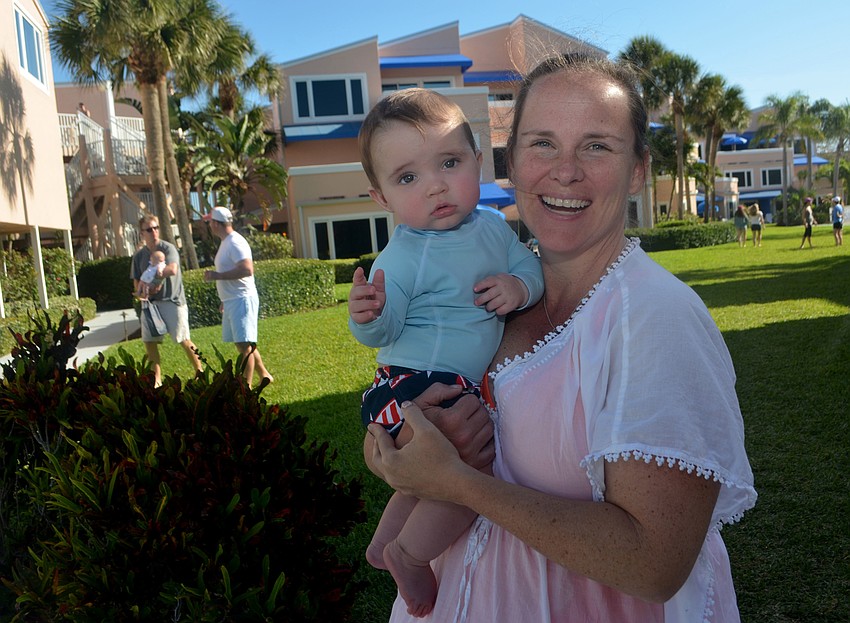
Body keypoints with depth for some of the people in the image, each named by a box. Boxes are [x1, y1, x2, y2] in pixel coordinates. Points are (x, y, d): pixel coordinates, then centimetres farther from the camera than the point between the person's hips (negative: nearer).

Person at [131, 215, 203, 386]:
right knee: (149, 341, 5)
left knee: (183, 340, -5)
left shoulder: (168, 248, -6)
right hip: (151, 302, 5)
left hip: (172, 301, -5)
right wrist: (147, 289, -11)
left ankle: (200, 372, 9)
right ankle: (157, 379, 18)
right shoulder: (139, 255, 9)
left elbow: (172, 270, -23)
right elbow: (136, 283, 10)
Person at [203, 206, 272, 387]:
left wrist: (218, 276, -22)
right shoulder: (226, 242, 16)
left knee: (244, 345, -9)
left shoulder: (235, 242, -16)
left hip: (242, 300, -11)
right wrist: (225, 300, 25)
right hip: (231, 301, 11)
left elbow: (247, 270, -27)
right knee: (243, 343, 17)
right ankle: (264, 375, 30)